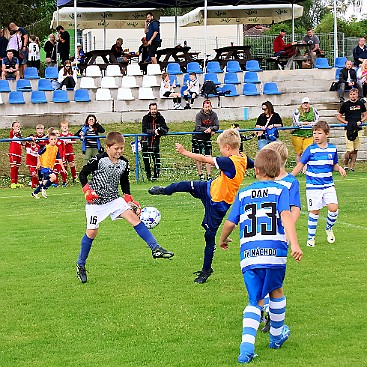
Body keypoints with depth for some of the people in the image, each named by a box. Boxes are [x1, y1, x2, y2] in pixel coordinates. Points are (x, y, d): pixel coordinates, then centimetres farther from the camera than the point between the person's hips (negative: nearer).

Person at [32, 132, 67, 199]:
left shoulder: (56, 148, 4)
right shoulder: (46, 147, -12)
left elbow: (59, 159, 8)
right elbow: (39, 154, -1)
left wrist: (62, 167, 4)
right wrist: (39, 162, -8)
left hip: (50, 167, 7)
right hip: (44, 166, -7)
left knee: (45, 182, 11)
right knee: (53, 177, -23)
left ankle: (35, 193, 26)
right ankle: (44, 189, -6)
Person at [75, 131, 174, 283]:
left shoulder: (124, 163, 1)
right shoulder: (99, 160, -15)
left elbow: (124, 182, 16)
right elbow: (82, 174, -6)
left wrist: (129, 199, 8)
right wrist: (87, 190, -17)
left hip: (114, 198, 4)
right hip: (96, 201, -4)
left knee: (133, 217, -13)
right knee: (91, 232, -5)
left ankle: (155, 248, -18)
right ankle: (80, 265, 12)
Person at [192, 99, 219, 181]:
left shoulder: (214, 115, -5)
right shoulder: (199, 115, -15)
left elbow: (217, 126, -11)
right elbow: (198, 128, -23)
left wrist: (210, 129, -30)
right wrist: (208, 130, -33)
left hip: (207, 138, 3)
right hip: (197, 137, -3)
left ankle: (209, 175, 3)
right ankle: (200, 175, 2)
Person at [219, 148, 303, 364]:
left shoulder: (243, 194, 14)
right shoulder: (280, 190, 5)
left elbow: (230, 223, 13)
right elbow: (286, 216, -11)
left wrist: (223, 239, 35)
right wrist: (295, 244, -21)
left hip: (248, 255, 2)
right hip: (274, 252, -2)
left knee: (255, 301, 8)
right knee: (276, 291, 22)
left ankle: (247, 344, -12)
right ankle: (277, 335, 39)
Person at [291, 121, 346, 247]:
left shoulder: (333, 149, 3)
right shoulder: (310, 150, -6)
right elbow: (300, 165, -2)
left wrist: (339, 168, -5)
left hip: (328, 185, 2)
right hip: (313, 186, -2)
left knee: (333, 208, -10)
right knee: (314, 211, 0)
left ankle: (329, 229, 18)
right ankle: (311, 237, 15)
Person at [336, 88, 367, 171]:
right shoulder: (345, 104, -1)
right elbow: (339, 116, 5)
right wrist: (347, 122, -9)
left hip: (358, 129, 4)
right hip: (349, 129, -4)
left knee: (355, 150, 5)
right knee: (350, 150, -11)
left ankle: (352, 167, 13)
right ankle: (345, 165, 9)